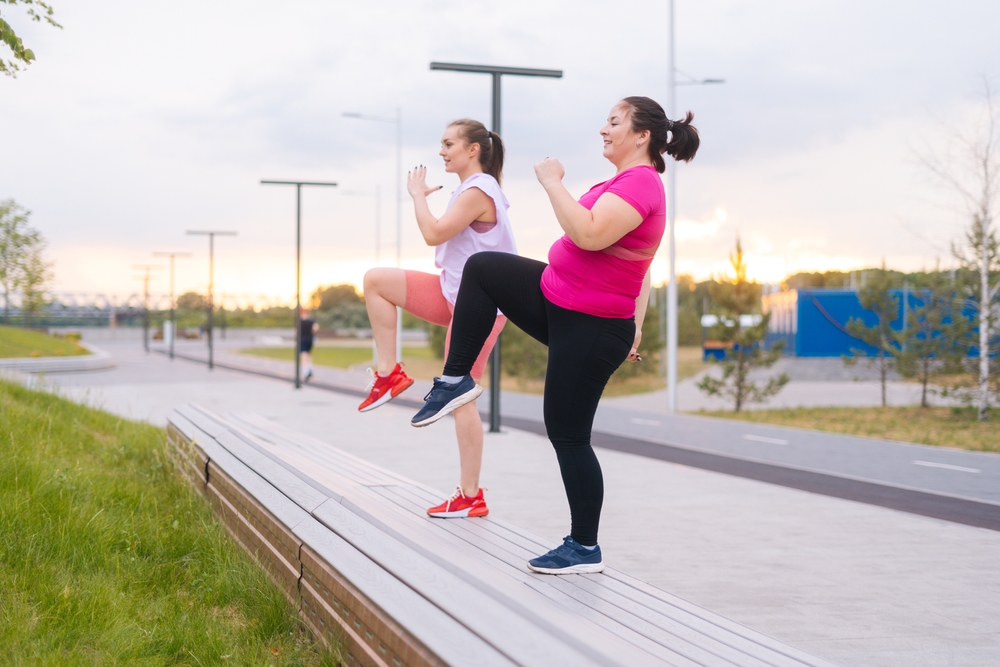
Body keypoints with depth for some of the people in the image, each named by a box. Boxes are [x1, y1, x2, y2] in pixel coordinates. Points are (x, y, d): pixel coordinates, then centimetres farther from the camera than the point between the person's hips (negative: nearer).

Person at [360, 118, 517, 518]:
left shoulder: (478, 191, -18)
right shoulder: (474, 189, 14)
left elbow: (434, 233, -24)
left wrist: (418, 194, -11)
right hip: (457, 295, 10)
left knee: (460, 398, -6)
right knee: (375, 281, 1)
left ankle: (471, 497, 2)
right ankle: (389, 374, 4)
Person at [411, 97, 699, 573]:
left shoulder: (640, 183, -20)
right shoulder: (631, 182, 13)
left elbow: (589, 235, -35)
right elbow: (641, 270, 18)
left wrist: (553, 182, -22)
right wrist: (634, 328, 21)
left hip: (589, 330, -11)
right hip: (558, 300, 11)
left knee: (568, 435, -2)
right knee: (482, 268, 9)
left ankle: (585, 549, 11)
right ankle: (455, 380, 12)